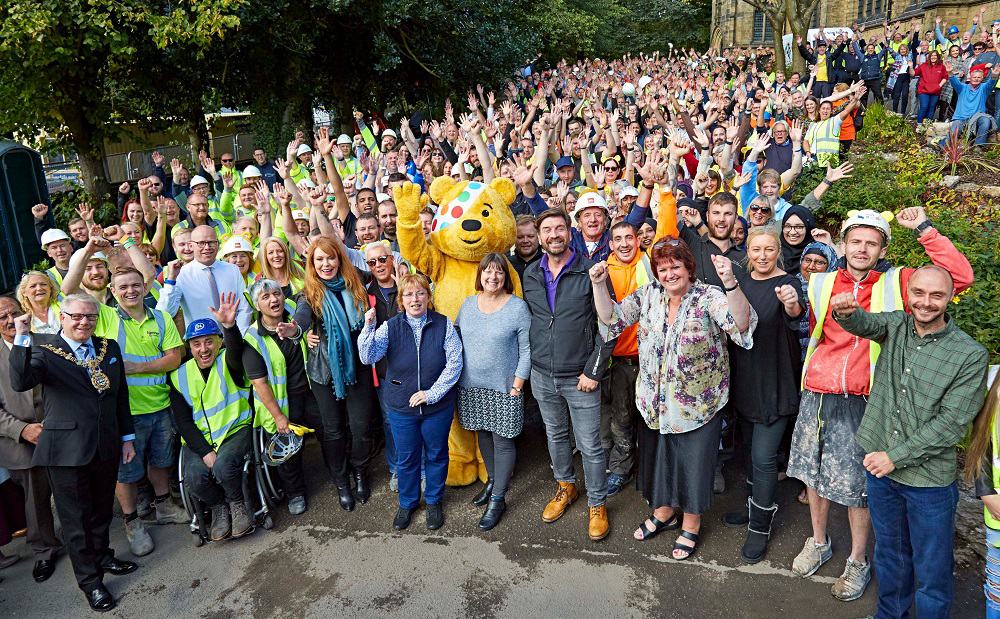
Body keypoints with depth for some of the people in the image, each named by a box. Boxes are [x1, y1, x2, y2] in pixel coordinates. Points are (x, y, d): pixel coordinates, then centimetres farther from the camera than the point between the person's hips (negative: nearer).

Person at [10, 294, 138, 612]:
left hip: (106, 448, 5)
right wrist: (22, 338, -35)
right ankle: (90, 581, 24)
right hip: (66, 452, -4)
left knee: (102, 510, 21)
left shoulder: (109, 348, 5)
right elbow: (20, 382, -28)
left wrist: (127, 438, 11)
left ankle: (102, 556, 44)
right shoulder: (44, 351, -8)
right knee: (76, 518, 9)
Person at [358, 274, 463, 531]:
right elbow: (368, 357, -16)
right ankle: (407, 502, 39)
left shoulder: (443, 325, -10)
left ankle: (433, 501, 39)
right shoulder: (390, 327, -7)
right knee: (406, 458, 15)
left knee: (436, 455, 16)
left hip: (438, 405, 0)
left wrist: (432, 393, -16)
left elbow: (454, 363, -11)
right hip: (401, 406, 1)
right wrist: (368, 327, -30)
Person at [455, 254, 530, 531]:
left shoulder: (518, 307, -9)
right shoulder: (468, 304, 5)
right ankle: (492, 481, 38)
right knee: (483, 434, 17)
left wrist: (517, 383, -12)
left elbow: (526, 350, -8)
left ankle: (498, 499, 14)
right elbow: (457, 340, 12)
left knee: (502, 441, 2)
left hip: (504, 388, -5)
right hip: (472, 386, 5)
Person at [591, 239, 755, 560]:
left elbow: (742, 324, -30)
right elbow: (612, 318, 1)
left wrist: (730, 283, -45)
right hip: (654, 402, 5)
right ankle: (664, 512, 45)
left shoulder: (709, 297, -15)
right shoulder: (648, 295, 0)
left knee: (693, 462, 11)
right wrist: (599, 285, -13)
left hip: (698, 404, -4)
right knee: (658, 457, 20)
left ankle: (691, 524, 34)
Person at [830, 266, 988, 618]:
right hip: (880, 469, 4)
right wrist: (846, 311, -45)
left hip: (930, 479, -4)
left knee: (932, 570, 10)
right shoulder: (896, 325, -1)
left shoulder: (971, 356, -13)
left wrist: (895, 456, -17)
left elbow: (951, 422, -15)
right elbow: (865, 323, -21)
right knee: (889, 553, 24)